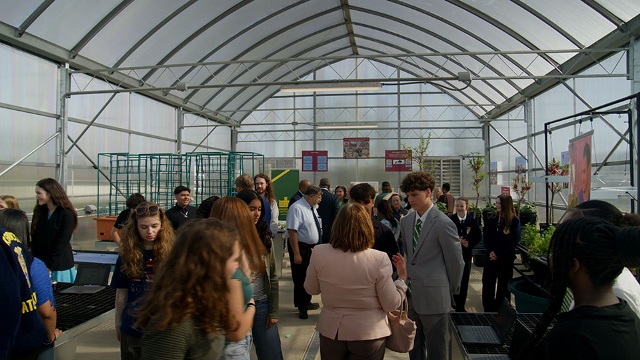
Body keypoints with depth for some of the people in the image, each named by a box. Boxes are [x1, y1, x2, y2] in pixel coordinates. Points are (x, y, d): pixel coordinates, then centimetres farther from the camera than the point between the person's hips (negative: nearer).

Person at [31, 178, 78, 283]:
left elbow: (62, 243, -13)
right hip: (40, 264, 5)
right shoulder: (39, 212, 7)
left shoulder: (66, 214, -11)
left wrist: (49, 266, -14)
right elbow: (34, 239, 6)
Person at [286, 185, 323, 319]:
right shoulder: (296, 208, -22)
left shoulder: (311, 208, 7)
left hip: (312, 248, 9)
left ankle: (306, 302, 40)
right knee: (300, 278, 5)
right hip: (301, 248, -9)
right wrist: (296, 254, -26)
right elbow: (292, 232, -26)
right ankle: (301, 308, 21)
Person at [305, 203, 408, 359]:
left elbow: (310, 289, 2)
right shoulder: (378, 259, -22)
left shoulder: (319, 253, -15)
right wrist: (402, 279, 3)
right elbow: (391, 304, -12)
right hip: (369, 334, -2)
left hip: (331, 331, 2)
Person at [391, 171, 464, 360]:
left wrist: (452, 290, 2)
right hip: (410, 295, 6)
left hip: (434, 297, -6)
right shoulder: (405, 221, 5)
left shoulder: (443, 224, -15)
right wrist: (408, 275, 9)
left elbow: (456, 262, -7)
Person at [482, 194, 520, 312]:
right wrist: (490, 251, -10)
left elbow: (513, 241, -9)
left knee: (503, 285, 7)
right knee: (488, 282, 5)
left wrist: (498, 254, -13)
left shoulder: (514, 221, -6)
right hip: (491, 257, 3)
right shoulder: (491, 219, 5)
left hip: (506, 258, -3)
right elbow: (486, 237, 5)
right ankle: (488, 309, 17)